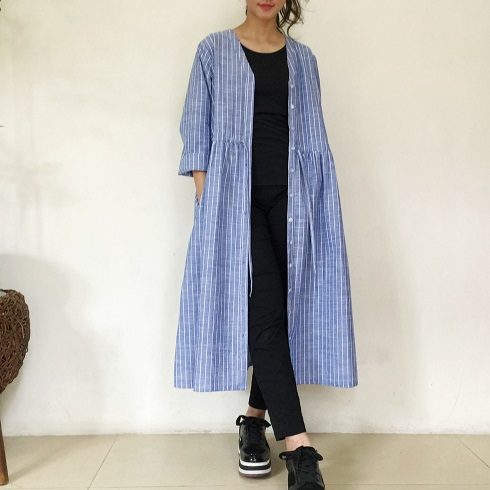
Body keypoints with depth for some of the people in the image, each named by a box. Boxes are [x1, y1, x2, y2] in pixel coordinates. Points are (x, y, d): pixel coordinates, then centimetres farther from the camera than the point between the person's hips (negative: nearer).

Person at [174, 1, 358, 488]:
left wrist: (315, 201, 5)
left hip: (290, 193, 3)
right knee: (263, 312, -13)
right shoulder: (215, 50, 12)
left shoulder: (302, 57, 18)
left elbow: (313, 135, 16)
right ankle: (300, 451, -13)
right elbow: (197, 128, 6)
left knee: (284, 309, 1)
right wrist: (204, 198, -5)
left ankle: (255, 418, 19)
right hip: (235, 194, -3)